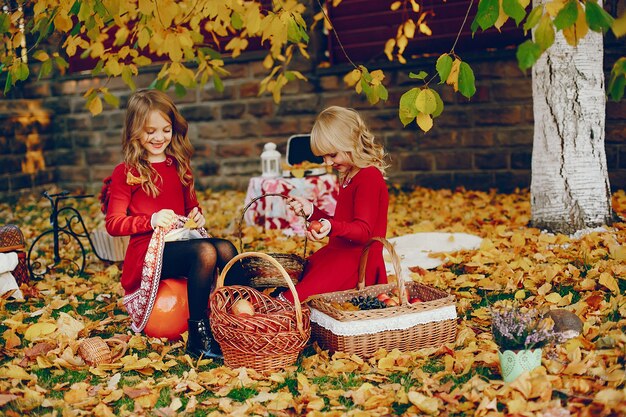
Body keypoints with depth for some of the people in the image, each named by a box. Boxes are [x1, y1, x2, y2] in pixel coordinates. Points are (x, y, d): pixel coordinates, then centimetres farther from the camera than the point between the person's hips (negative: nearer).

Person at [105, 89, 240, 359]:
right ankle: (198, 336, -25)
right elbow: (113, 224, -3)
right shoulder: (126, 173, 0)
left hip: (183, 238, 6)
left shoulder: (179, 167, 18)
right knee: (206, 252, -33)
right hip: (149, 250, -5)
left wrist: (197, 216, 5)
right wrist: (151, 220, -19)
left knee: (226, 248, -26)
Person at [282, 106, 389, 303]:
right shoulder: (348, 177, 20)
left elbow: (364, 230, -21)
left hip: (359, 260, -11)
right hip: (339, 251, 12)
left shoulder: (369, 177, -12)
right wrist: (311, 210, 15)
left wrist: (331, 227, -39)